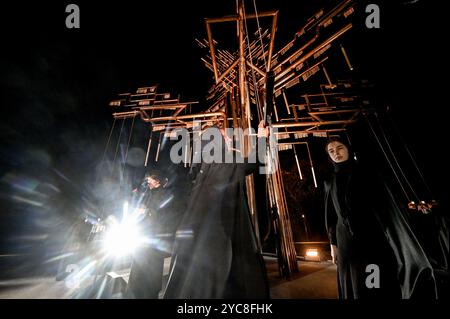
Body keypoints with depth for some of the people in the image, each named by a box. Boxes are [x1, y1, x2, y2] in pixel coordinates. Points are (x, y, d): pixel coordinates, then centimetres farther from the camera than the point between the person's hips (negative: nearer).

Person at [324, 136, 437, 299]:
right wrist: (333, 243, 6)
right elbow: (331, 215, 9)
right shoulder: (330, 183, 8)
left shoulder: (366, 172, 2)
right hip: (346, 241, 2)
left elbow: (386, 203, -4)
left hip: (373, 235, -2)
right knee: (356, 287, 9)